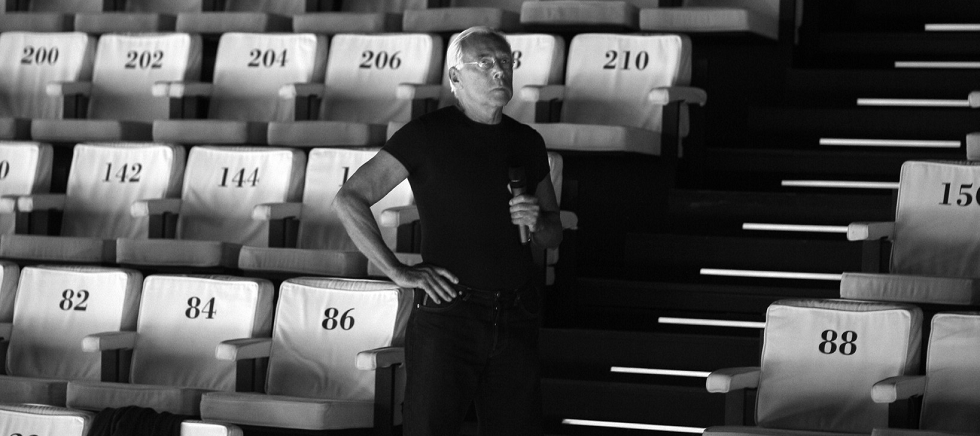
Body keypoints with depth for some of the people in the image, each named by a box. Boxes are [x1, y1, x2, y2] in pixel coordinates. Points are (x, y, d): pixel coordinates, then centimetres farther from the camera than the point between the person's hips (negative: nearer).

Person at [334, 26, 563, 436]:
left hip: (516, 320, 5)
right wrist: (398, 272, -10)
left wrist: (538, 222, -1)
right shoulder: (427, 134, -2)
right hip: (447, 313, -5)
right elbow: (349, 199, -6)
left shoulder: (527, 142, 13)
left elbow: (553, 234, 23)